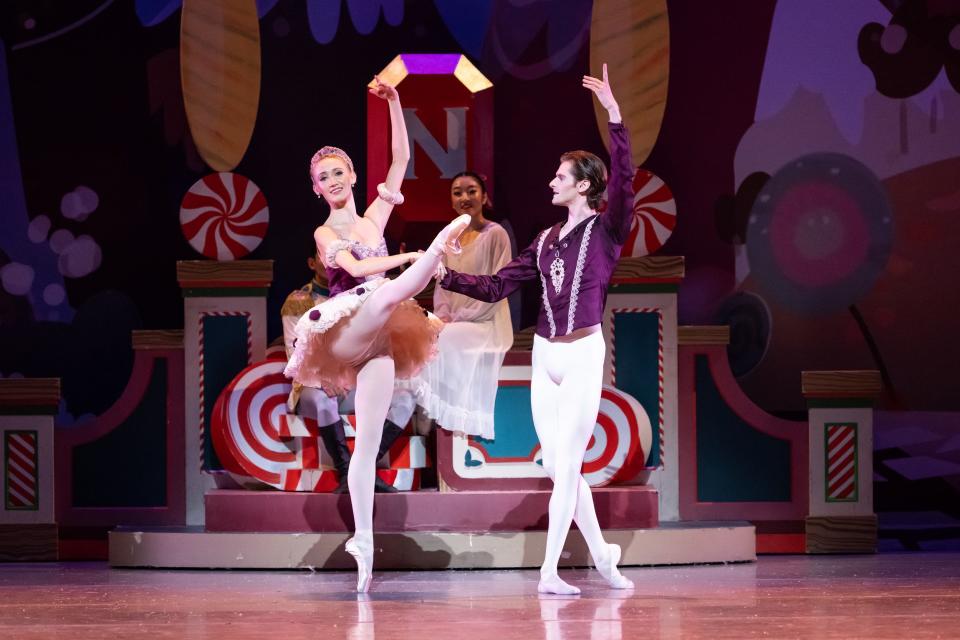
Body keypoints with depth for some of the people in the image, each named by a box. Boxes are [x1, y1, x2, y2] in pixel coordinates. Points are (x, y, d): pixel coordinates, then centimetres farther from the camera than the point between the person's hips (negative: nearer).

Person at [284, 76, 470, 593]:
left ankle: (363, 543, -3)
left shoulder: (375, 217, 17)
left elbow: (401, 157, 11)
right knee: (387, 293, -34)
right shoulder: (325, 234, 7)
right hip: (345, 332, -3)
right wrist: (418, 254, -15)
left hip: (378, 341, 3)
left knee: (367, 444, -1)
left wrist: (394, 103, 3)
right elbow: (356, 267, -13)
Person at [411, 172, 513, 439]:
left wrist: (459, 319, -17)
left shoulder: (495, 234, -6)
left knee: (435, 341, -30)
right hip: (453, 324, 6)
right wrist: (443, 316, -8)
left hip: (486, 324, -6)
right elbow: (441, 285, 13)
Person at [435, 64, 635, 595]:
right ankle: (602, 555, 19)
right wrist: (445, 277, 8)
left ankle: (549, 571, -8)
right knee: (558, 467, 6)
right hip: (545, 357, 6)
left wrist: (614, 114, -26)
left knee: (567, 464, -8)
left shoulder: (606, 231, -3)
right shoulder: (546, 242, 14)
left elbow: (623, 178, -19)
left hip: (582, 356, -6)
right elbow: (497, 286, 16)